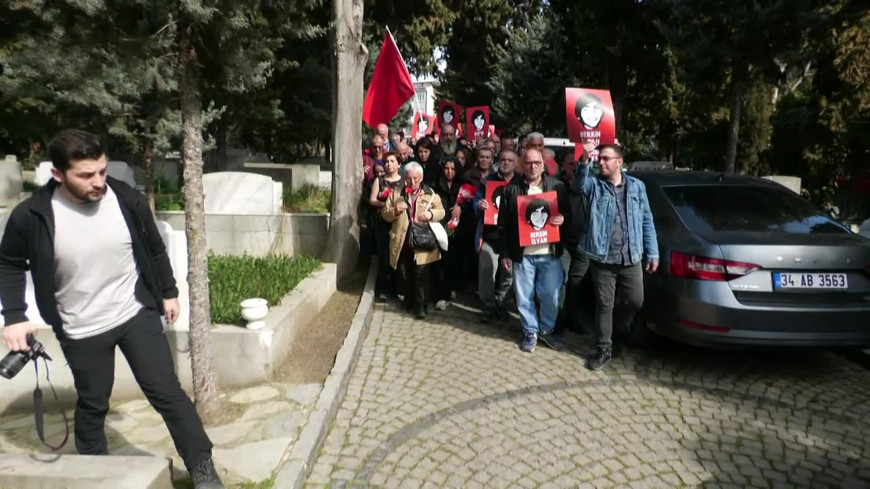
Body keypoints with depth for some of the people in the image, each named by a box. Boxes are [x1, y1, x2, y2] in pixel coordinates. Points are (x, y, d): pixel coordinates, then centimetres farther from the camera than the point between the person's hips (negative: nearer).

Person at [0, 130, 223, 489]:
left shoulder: (127, 200, -13)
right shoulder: (31, 216, -17)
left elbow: (155, 249, 3)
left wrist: (168, 292, 10)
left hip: (137, 314, 0)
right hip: (81, 331, 0)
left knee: (167, 393, 0)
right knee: (92, 406, 17)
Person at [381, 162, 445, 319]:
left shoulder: (430, 194, 4)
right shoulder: (396, 193, 8)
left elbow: (441, 212, 5)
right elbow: (385, 214, 8)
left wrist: (431, 214, -16)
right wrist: (395, 210, -14)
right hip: (402, 240, 3)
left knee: (421, 273, -7)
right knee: (405, 274, 12)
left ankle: (421, 306, 1)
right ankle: (409, 300, 32)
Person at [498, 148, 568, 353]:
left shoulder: (557, 186, 3)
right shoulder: (511, 189, 0)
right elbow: (503, 224, 1)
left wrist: (563, 218, -16)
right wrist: (505, 253, -2)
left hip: (550, 253, 1)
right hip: (522, 254, 0)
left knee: (551, 296, 8)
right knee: (524, 297, 8)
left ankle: (547, 330, 30)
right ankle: (530, 332, 27)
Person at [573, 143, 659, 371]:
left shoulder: (636, 186, 7)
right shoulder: (595, 185, 1)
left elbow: (647, 221, 8)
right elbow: (580, 185, -24)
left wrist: (652, 253, 5)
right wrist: (585, 160, -41)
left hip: (631, 259, 2)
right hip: (603, 259, -2)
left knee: (635, 302, 10)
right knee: (604, 305, 5)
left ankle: (621, 332, 39)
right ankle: (604, 349, 20)